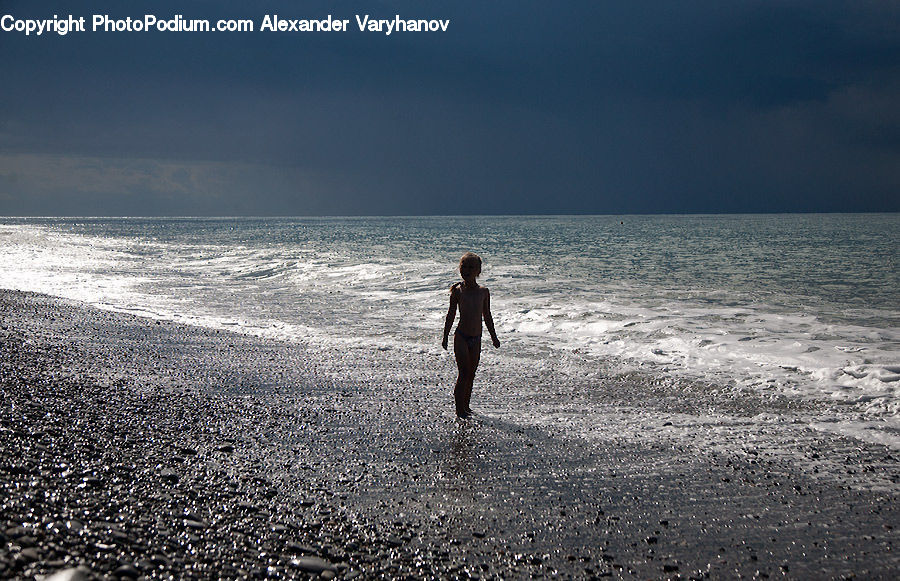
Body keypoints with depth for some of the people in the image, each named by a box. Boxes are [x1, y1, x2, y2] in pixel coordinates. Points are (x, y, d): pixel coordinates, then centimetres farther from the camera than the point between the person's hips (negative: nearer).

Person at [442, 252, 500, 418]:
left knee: (471, 374, 9)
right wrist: (445, 336, 2)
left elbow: (487, 316, 14)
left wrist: (493, 336, 17)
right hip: (461, 337, -3)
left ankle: (466, 405, 21)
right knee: (463, 373, -9)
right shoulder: (458, 291, -2)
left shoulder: (484, 292, 4)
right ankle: (459, 408, -1)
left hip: (476, 339, 3)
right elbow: (451, 315, 4)